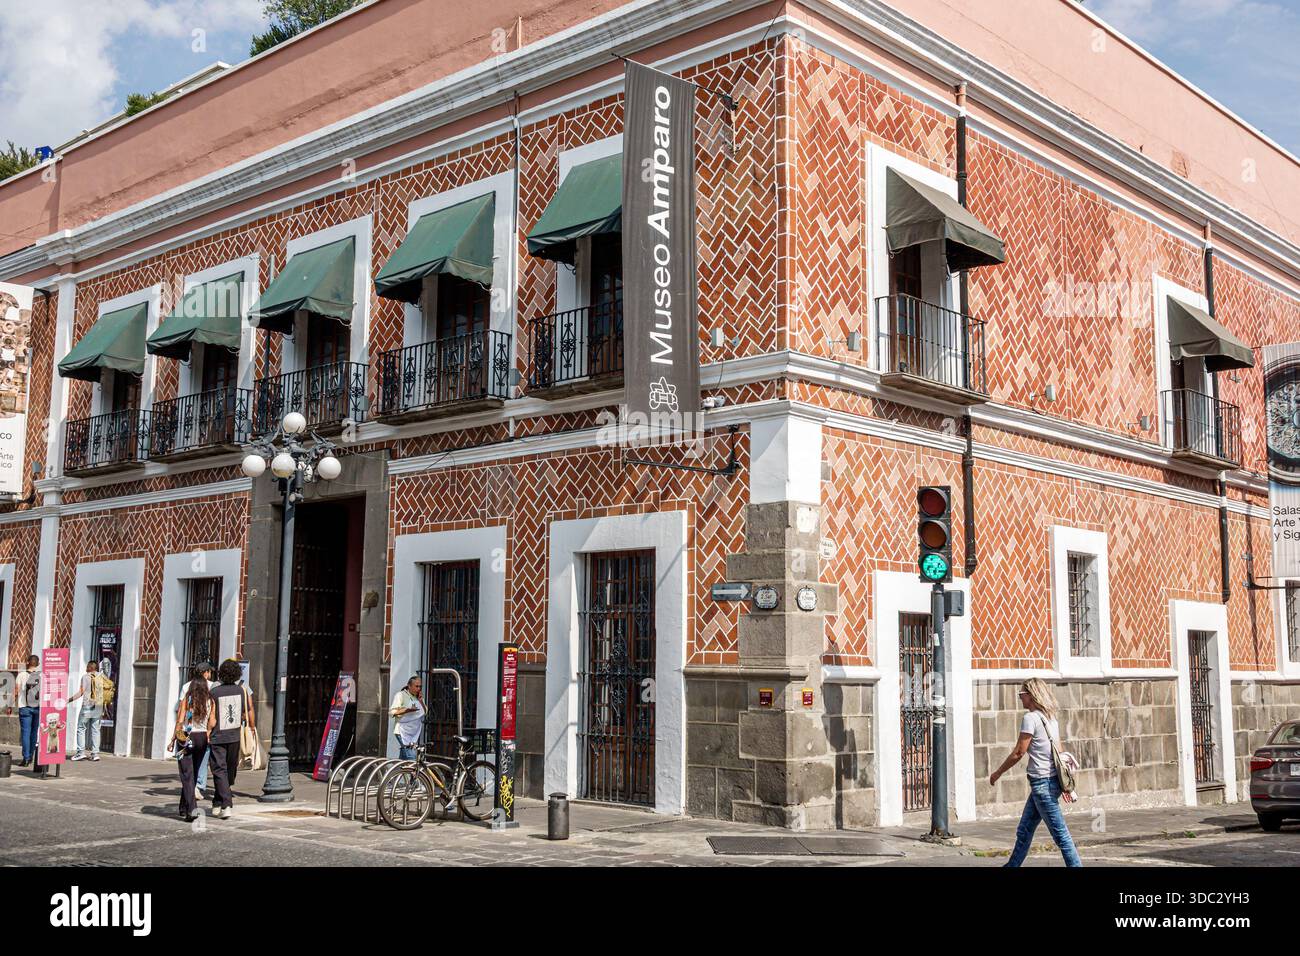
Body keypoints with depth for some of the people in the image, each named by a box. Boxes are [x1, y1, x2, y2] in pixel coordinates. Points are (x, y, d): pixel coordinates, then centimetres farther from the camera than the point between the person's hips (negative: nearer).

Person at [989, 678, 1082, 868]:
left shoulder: (1030, 718, -13)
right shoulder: (1051, 718, 13)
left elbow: (1018, 752, -12)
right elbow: (1059, 752, 14)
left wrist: (997, 773, -1)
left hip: (1042, 782, -9)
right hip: (1053, 780, 9)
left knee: (1060, 833, -5)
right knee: (1024, 831, 18)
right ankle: (1013, 865, 27)